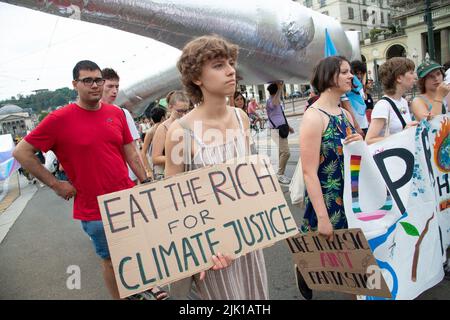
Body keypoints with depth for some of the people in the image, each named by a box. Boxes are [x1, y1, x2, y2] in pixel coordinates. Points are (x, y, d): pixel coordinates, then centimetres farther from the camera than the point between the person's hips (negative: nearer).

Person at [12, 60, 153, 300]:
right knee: (110, 260, 13)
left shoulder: (116, 113, 2)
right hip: (94, 210, -4)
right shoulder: (59, 119, -10)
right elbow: (21, 152, -5)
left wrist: (146, 184, 6)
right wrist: (55, 184, -8)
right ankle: (120, 297, 37)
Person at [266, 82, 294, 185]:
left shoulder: (279, 101, 15)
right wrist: (280, 89, -36)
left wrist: (288, 126, 28)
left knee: (281, 152, 14)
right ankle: (280, 175, -3)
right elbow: (275, 103, -42)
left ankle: (279, 174, 24)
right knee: (285, 152, -14)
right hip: (277, 131, -10)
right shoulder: (270, 101, -15)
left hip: (281, 129, 10)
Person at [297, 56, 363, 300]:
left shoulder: (345, 114, 6)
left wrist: (361, 145, -6)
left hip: (350, 196, 7)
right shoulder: (313, 116, -17)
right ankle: (304, 273, 38)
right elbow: (309, 172, -21)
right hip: (326, 199, -7)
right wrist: (322, 218, -22)